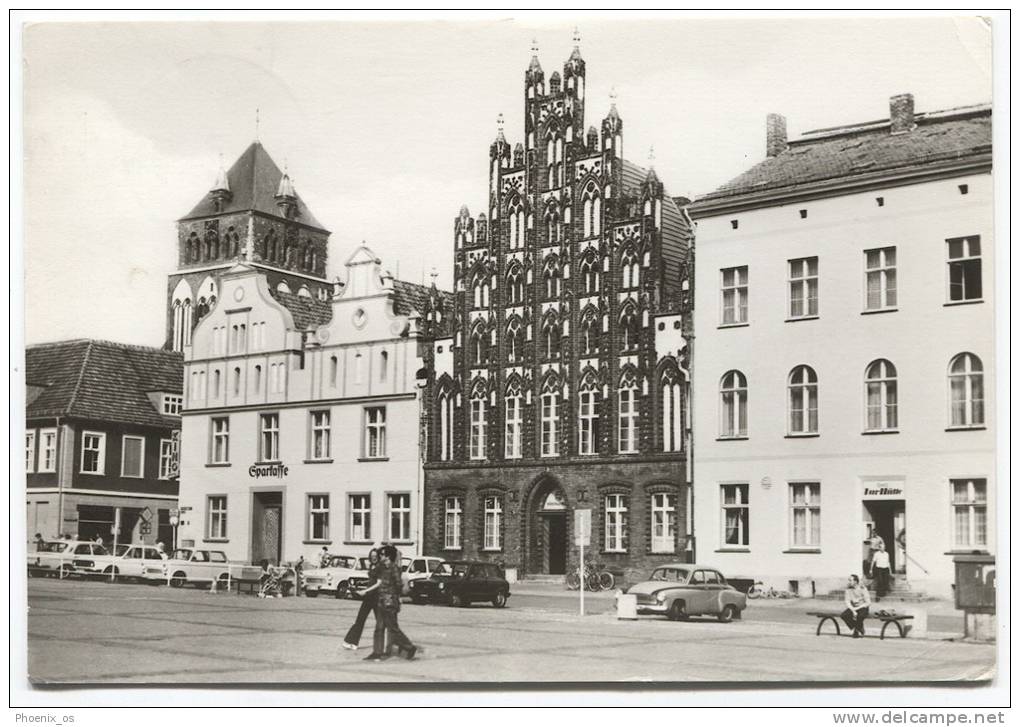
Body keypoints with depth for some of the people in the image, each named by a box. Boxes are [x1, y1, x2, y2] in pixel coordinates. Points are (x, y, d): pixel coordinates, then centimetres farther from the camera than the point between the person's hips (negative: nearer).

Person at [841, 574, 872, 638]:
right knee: (843, 615, -26)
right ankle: (859, 630, -10)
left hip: (862, 608, -4)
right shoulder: (848, 590, -2)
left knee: (860, 616, -39)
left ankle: (856, 632, -11)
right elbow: (847, 602, -6)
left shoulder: (863, 589, -14)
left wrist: (857, 608, -19)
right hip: (853, 608, 4)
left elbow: (868, 603, -14)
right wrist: (853, 611, -22)